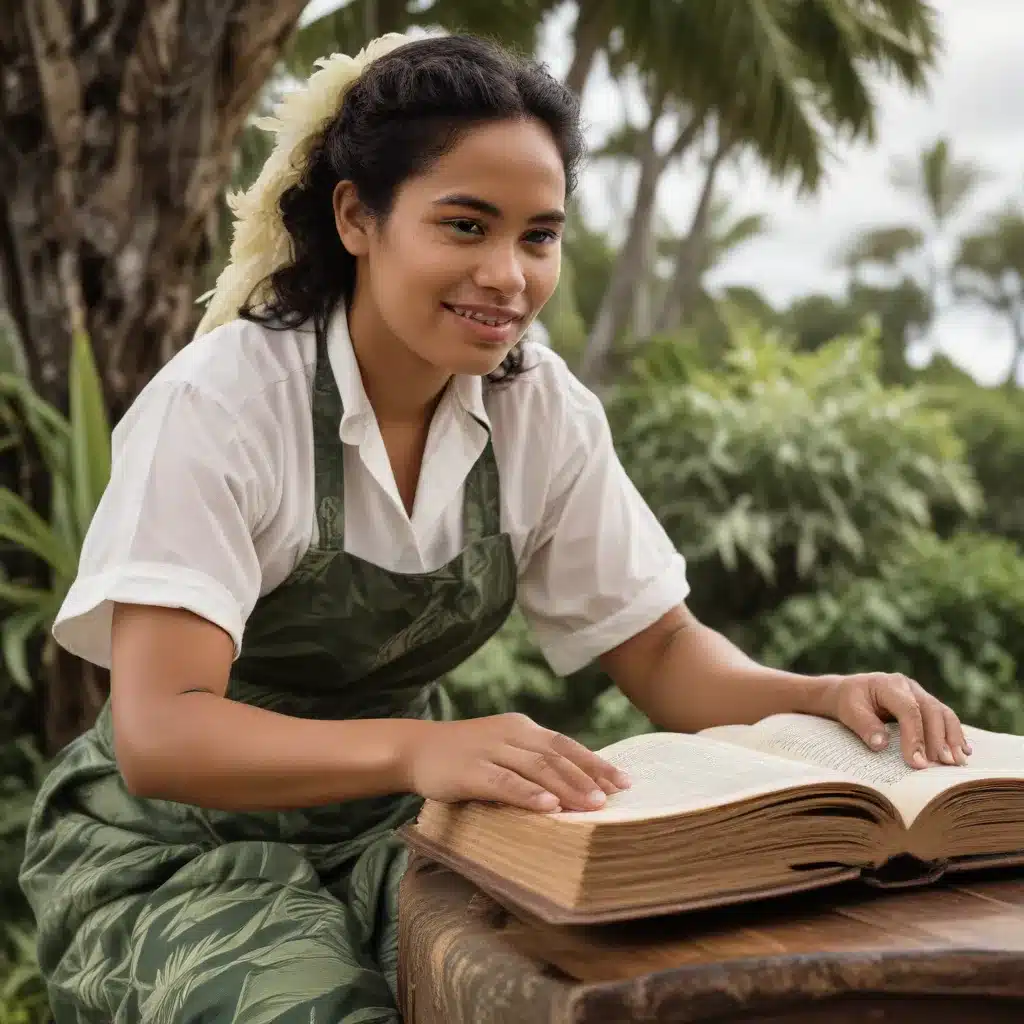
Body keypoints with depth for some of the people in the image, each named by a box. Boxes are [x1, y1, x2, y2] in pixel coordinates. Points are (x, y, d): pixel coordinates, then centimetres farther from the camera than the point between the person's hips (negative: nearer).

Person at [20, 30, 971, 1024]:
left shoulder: (542, 409, -6)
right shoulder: (221, 401, -20)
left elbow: (659, 650, 0)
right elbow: (158, 732, -29)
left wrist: (821, 696, -20)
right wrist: (418, 748, -46)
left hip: (392, 829, 4)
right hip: (183, 852, -3)